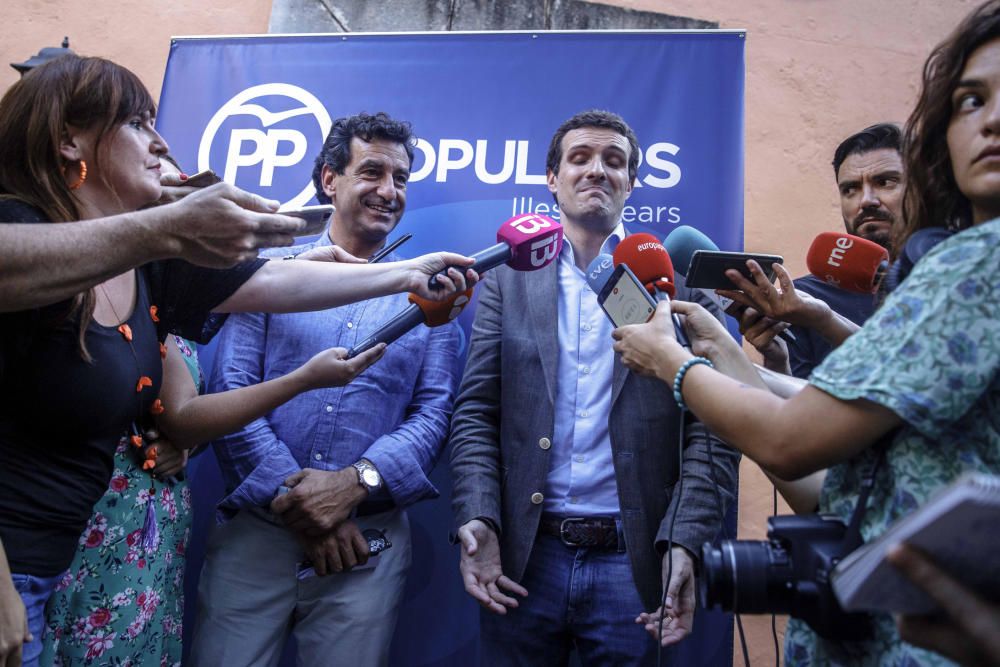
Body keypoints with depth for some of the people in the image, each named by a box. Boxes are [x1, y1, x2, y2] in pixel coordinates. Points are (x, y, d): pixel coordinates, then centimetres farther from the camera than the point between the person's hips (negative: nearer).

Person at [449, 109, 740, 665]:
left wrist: (685, 542, -11)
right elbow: (475, 413, 2)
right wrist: (476, 520, -9)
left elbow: (711, 427, -1)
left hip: (633, 561, -1)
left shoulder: (680, 281, 2)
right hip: (522, 556, 1)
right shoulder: (508, 279, 6)